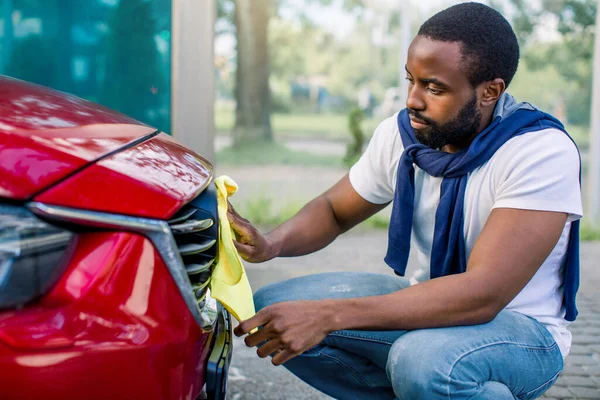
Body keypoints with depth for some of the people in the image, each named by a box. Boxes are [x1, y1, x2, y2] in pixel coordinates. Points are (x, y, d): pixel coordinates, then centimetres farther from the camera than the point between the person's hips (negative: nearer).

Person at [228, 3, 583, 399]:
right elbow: (333, 211, 10)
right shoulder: (401, 133, -6)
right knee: (269, 312, -9)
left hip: (520, 326, -6)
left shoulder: (543, 152, -25)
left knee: (422, 361, -40)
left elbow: (483, 295, -34)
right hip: (430, 305, 6)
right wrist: (273, 243, -14)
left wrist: (328, 316, -38)